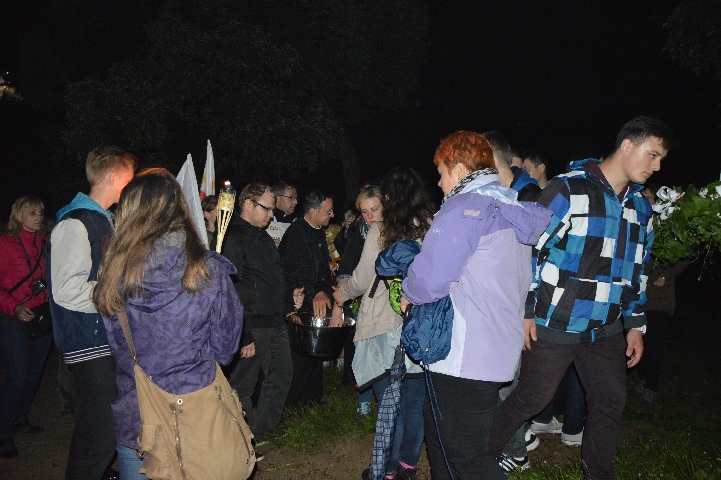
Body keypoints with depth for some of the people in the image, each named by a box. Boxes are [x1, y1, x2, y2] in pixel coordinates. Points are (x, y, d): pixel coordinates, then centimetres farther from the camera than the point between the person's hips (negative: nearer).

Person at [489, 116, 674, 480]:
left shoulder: (640, 207, 9)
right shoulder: (568, 189, -14)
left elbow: (637, 271, 17)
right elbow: (529, 249, -14)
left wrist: (636, 324, 13)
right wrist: (525, 311, -14)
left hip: (606, 329, 7)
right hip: (554, 325, -7)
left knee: (611, 401, 15)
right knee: (531, 399, 3)